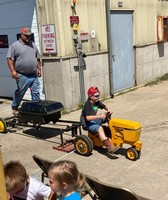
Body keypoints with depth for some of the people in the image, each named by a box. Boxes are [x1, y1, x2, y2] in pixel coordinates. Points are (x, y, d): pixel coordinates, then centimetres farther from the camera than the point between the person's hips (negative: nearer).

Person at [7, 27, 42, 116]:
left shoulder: (33, 45, 15)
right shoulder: (15, 46, -4)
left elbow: (38, 58, 21)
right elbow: (10, 59, -10)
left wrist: (39, 68, 16)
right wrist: (13, 71, -18)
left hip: (34, 75, 5)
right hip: (22, 76, -5)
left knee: (36, 92, 5)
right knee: (19, 93, 6)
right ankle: (14, 108, 24)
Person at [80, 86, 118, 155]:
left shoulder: (97, 102, 3)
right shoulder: (87, 105, -22)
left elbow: (105, 107, 18)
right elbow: (88, 118, -33)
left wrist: (108, 110, -5)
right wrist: (99, 116, -38)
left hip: (94, 120, 9)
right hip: (87, 123, -9)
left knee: (107, 117, -3)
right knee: (100, 128, -33)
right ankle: (109, 147, -41)